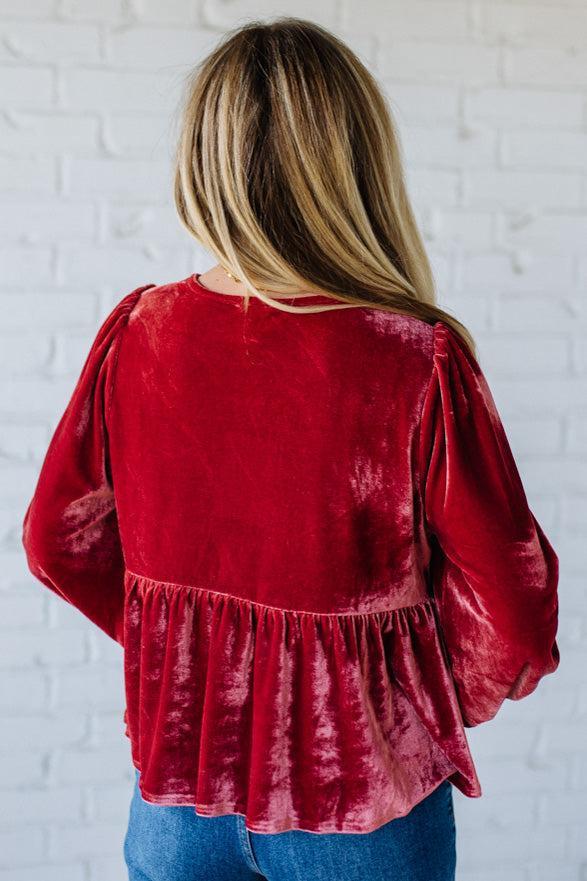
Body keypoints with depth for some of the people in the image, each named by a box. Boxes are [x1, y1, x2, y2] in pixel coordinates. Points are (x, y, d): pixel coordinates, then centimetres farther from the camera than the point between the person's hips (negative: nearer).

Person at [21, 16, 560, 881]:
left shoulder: (135, 334, -12)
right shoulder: (420, 364, -23)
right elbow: (513, 615, -17)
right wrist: (450, 698, 5)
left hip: (177, 790, 3)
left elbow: (59, 542, 1)